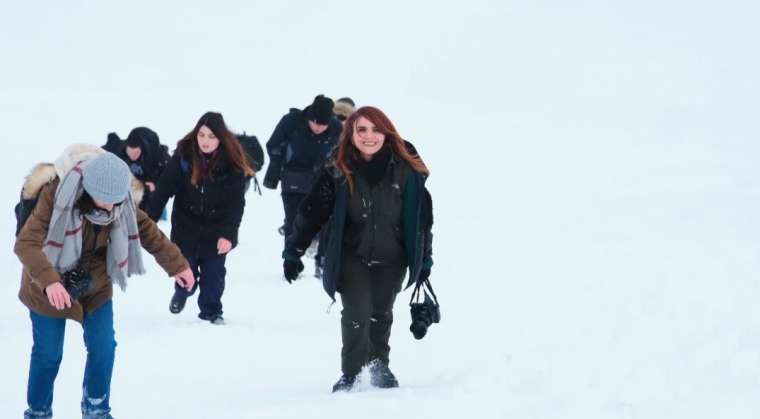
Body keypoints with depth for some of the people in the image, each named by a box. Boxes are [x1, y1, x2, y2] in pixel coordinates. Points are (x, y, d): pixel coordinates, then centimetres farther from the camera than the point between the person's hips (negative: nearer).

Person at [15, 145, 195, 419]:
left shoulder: (120, 199, -17)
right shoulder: (56, 195, -32)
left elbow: (146, 229, 0)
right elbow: (26, 243, -38)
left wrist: (176, 264, 3)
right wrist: (49, 280, -52)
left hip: (95, 285, 4)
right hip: (50, 288, -4)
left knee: (104, 348, 4)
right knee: (48, 353, 3)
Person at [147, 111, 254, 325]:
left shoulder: (232, 162, -18)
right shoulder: (184, 155, -17)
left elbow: (236, 202, -14)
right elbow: (164, 189, -13)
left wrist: (228, 234, -22)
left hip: (216, 227, -1)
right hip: (186, 224, 1)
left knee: (214, 272, 4)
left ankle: (211, 311, 24)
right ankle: (182, 292, 43)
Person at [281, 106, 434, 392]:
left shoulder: (405, 170, -13)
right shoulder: (338, 173, -15)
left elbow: (423, 216, -2)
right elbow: (311, 212, -8)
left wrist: (424, 259, 2)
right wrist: (292, 253, -7)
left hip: (391, 258, 2)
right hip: (352, 256, -2)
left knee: (381, 313, 16)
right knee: (357, 313, -13)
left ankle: (379, 365, 39)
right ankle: (350, 373, 3)